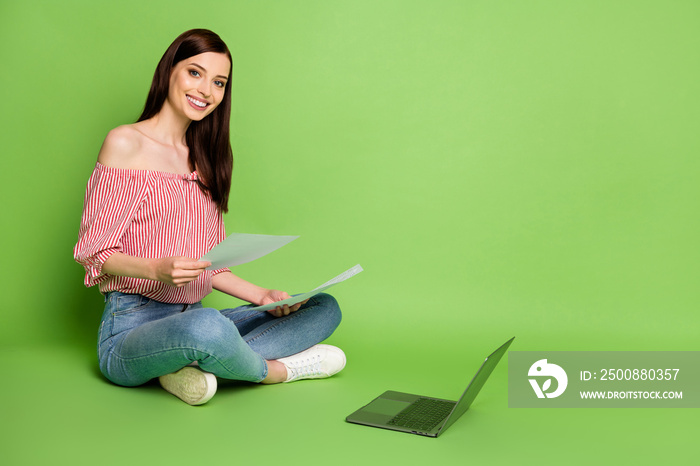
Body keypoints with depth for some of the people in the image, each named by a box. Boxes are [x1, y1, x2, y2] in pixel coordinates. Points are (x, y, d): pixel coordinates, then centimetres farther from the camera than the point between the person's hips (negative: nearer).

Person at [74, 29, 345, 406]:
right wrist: (158, 269, -25)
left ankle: (191, 368, -21)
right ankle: (275, 368, -6)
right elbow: (95, 251, -6)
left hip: (194, 316, 7)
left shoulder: (206, 159, 17)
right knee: (207, 328, -41)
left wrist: (262, 296, 1)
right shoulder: (126, 144, -3)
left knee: (324, 308, -4)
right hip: (131, 326, -7)